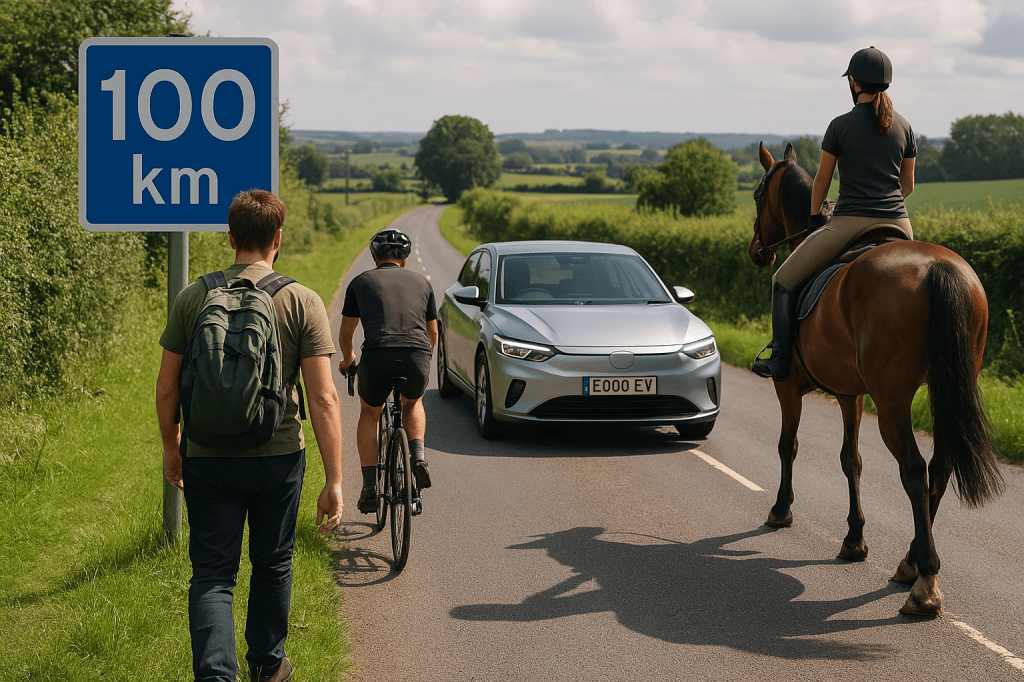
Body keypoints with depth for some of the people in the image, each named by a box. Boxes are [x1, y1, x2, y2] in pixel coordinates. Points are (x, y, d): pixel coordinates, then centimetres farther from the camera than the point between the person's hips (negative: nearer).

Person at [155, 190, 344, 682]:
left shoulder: (192, 298, -3)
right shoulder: (302, 302, -7)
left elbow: (166, 390, 1)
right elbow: (323, 397, -12)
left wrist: (171, 450, 18)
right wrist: (334, 482, -8)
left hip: (207, 459, 0)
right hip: (278, 457, 0)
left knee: (212, 575, 4)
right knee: (272, 565, 19)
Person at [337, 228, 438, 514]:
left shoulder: (361, 282, 19)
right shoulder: (421, 282, 23)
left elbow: (346, 333, 29)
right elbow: (433, 332, 33)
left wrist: (347, 359, 50)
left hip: (377, 359, -1)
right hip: (417, 359, 1)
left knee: (369, 415, 26)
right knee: (413, 404, 35)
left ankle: (369, 488, 18)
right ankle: (418, 458, 11)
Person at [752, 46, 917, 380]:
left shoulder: (840, 126, -5)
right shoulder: (904, 127, 7)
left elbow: (821, 181, 3)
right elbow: (908, 185, 15)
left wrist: (814, 218, 19)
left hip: (849, 223, -4)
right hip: (898, 224, 5)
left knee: (784, 281, 11)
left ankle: (780, 361, 7)